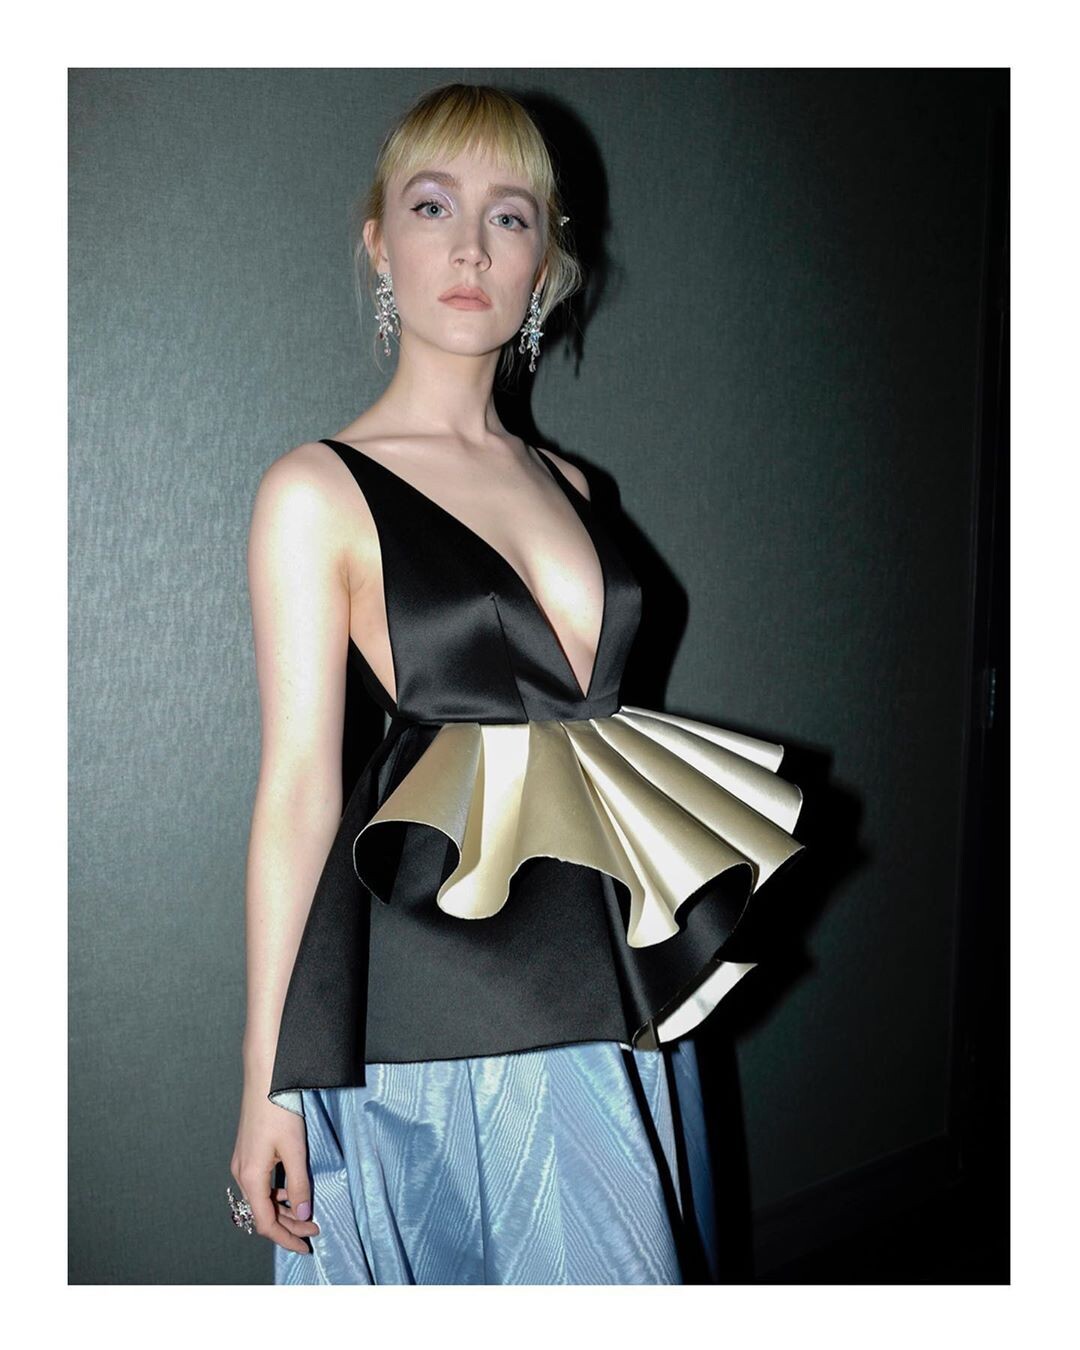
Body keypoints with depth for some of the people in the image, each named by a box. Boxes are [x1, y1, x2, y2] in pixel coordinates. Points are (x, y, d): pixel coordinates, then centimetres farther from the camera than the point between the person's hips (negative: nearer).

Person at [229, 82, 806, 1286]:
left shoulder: (566, 484, 11)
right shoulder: (318, 489, -6)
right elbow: (298, 786, -9)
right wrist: (264, 1084, -9)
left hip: (607, 979, 6)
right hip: (433, 1005, -5)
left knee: (619, 1270, 16)